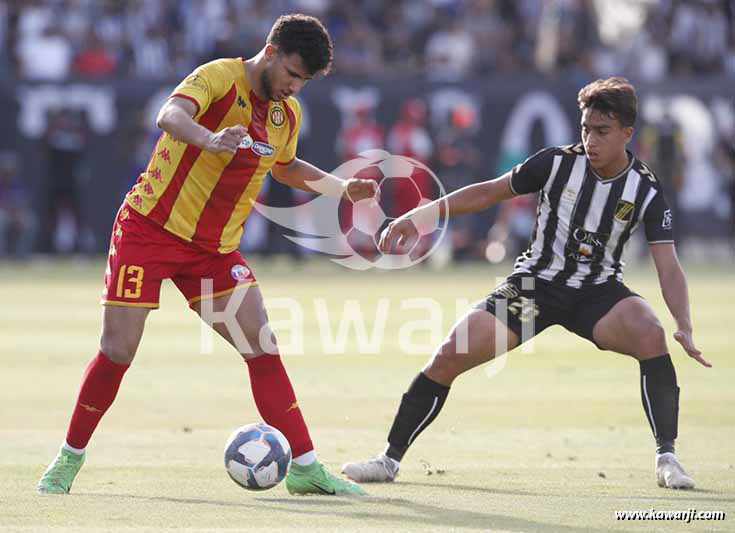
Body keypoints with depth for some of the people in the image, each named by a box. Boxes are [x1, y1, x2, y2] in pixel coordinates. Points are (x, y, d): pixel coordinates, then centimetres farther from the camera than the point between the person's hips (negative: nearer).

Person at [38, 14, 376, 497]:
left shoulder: (287, 114, 6)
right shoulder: (219, 78, -16)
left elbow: (285, 167, 28)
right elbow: (170, 116, -37)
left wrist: (342, 187, 16)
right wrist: (210, 140, -57)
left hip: (215, 249, 6)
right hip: (150, 229, -6)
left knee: (263, 348, -6)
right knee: (118, 352, -7)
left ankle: (305, 469, -4)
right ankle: (69, 460, 12)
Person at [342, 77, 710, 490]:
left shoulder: (646, 191, -11)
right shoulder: (558, 163, -10)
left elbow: (669, 268, -15)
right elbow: (488, 192, 0)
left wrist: (684, 326, -31)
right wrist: (418, 216, -5)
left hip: (598, 293, -1)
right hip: (536, 284, 1)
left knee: (651, 335, -33)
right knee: (449, 357, -12)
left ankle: (667, 457, -24)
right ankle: (391, 460, 3)